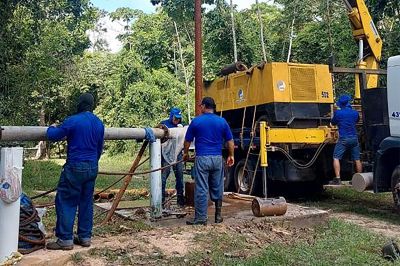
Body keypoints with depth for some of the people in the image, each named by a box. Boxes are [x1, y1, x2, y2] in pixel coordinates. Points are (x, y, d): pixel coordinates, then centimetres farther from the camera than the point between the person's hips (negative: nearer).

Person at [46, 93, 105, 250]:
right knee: (86, 202, 12)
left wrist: (52, 128, 20)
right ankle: (85, 237, 17)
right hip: (92, 168, 7)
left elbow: (52, 136, -3)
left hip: (75, 167, -6)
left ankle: (65, 240, 3)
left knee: (66, 202, 1)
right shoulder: (99, 123, 9)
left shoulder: (73, 121, -11)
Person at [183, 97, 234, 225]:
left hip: (202, 159, -3)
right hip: (217, 159, 3)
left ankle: (201, 218, 3)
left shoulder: (196, 121, -2)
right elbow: (230, 141, 8)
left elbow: (187, 141, 5)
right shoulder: (222, 121, 4)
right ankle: (218, 216, 22)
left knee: (201, 189, 0)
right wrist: (231, 156, 20)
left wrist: (185, 153, 22)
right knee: (217, 188, 13)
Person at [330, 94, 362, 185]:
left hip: (343, 139, -4)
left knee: (336, 158, 0)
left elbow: (333, 123, 6)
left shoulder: (338, 113, -8)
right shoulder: (355, 113, 4)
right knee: (357, 159, 11)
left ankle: (337, 178, -8)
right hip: (354, 138, 4)